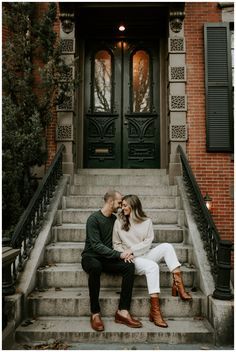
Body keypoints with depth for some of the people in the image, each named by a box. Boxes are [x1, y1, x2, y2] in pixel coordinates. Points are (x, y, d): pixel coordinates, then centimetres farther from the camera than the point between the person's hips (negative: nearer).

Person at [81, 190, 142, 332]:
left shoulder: (114, 219, 10)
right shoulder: (94, 219, -11)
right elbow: (96, 245, -19)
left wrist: (123, 253, -8)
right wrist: (119, 254, -24)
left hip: (107, 258, 5)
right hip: (91, 257, -5)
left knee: (129, 266, -22)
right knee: (96, 267, -40)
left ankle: (123, 312, -22)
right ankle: (95, 313, -28)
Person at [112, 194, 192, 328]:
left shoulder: (147, 221, 6)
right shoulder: (119, 222, 4)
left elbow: (148, 242, -3)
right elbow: (116, 244, 5)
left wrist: (132, 250, -15)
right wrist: (125, 254, -13)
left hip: (145, 255, 3)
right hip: (131, 259, -3)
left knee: (166, 246, -21)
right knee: (153, 266, -33)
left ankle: (178, 285, -24)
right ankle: (155, 311, -34)